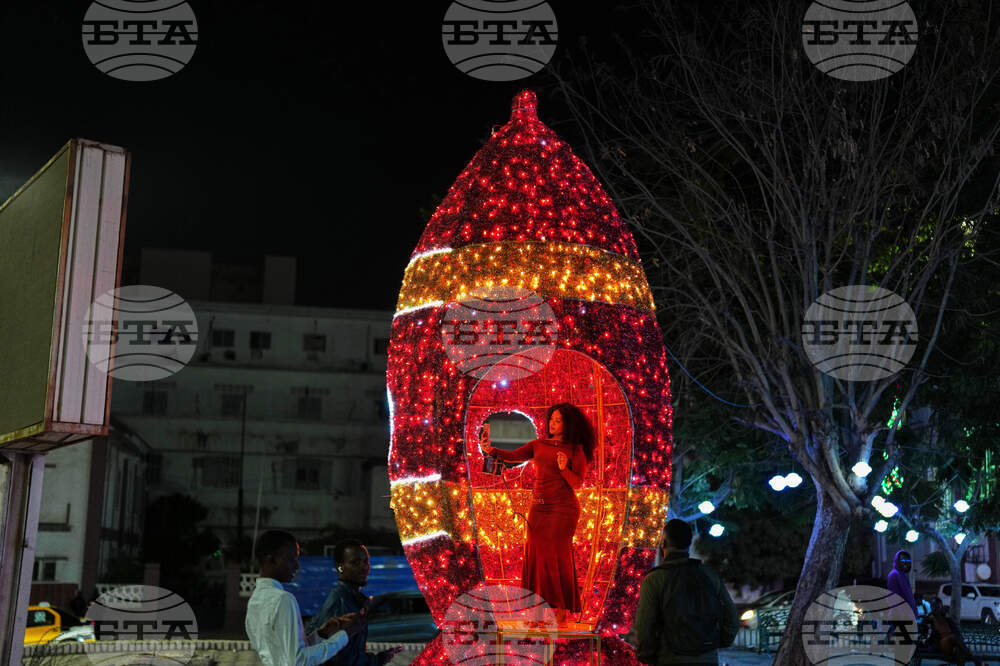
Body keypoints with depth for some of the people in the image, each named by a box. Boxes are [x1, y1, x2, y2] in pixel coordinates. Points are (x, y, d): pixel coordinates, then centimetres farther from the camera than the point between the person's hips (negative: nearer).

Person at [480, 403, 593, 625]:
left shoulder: (576, 450, -2)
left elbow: (577, 483, -8)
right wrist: (492, 451, -12)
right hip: (539, 507, 5)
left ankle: (562, 610, -3)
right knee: (536, 555, 2)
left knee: (556, 555, -10)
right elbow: (514, 456, 3)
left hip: (563, 509, -5)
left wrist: (564, 469, -25)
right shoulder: (538, 445, 11)